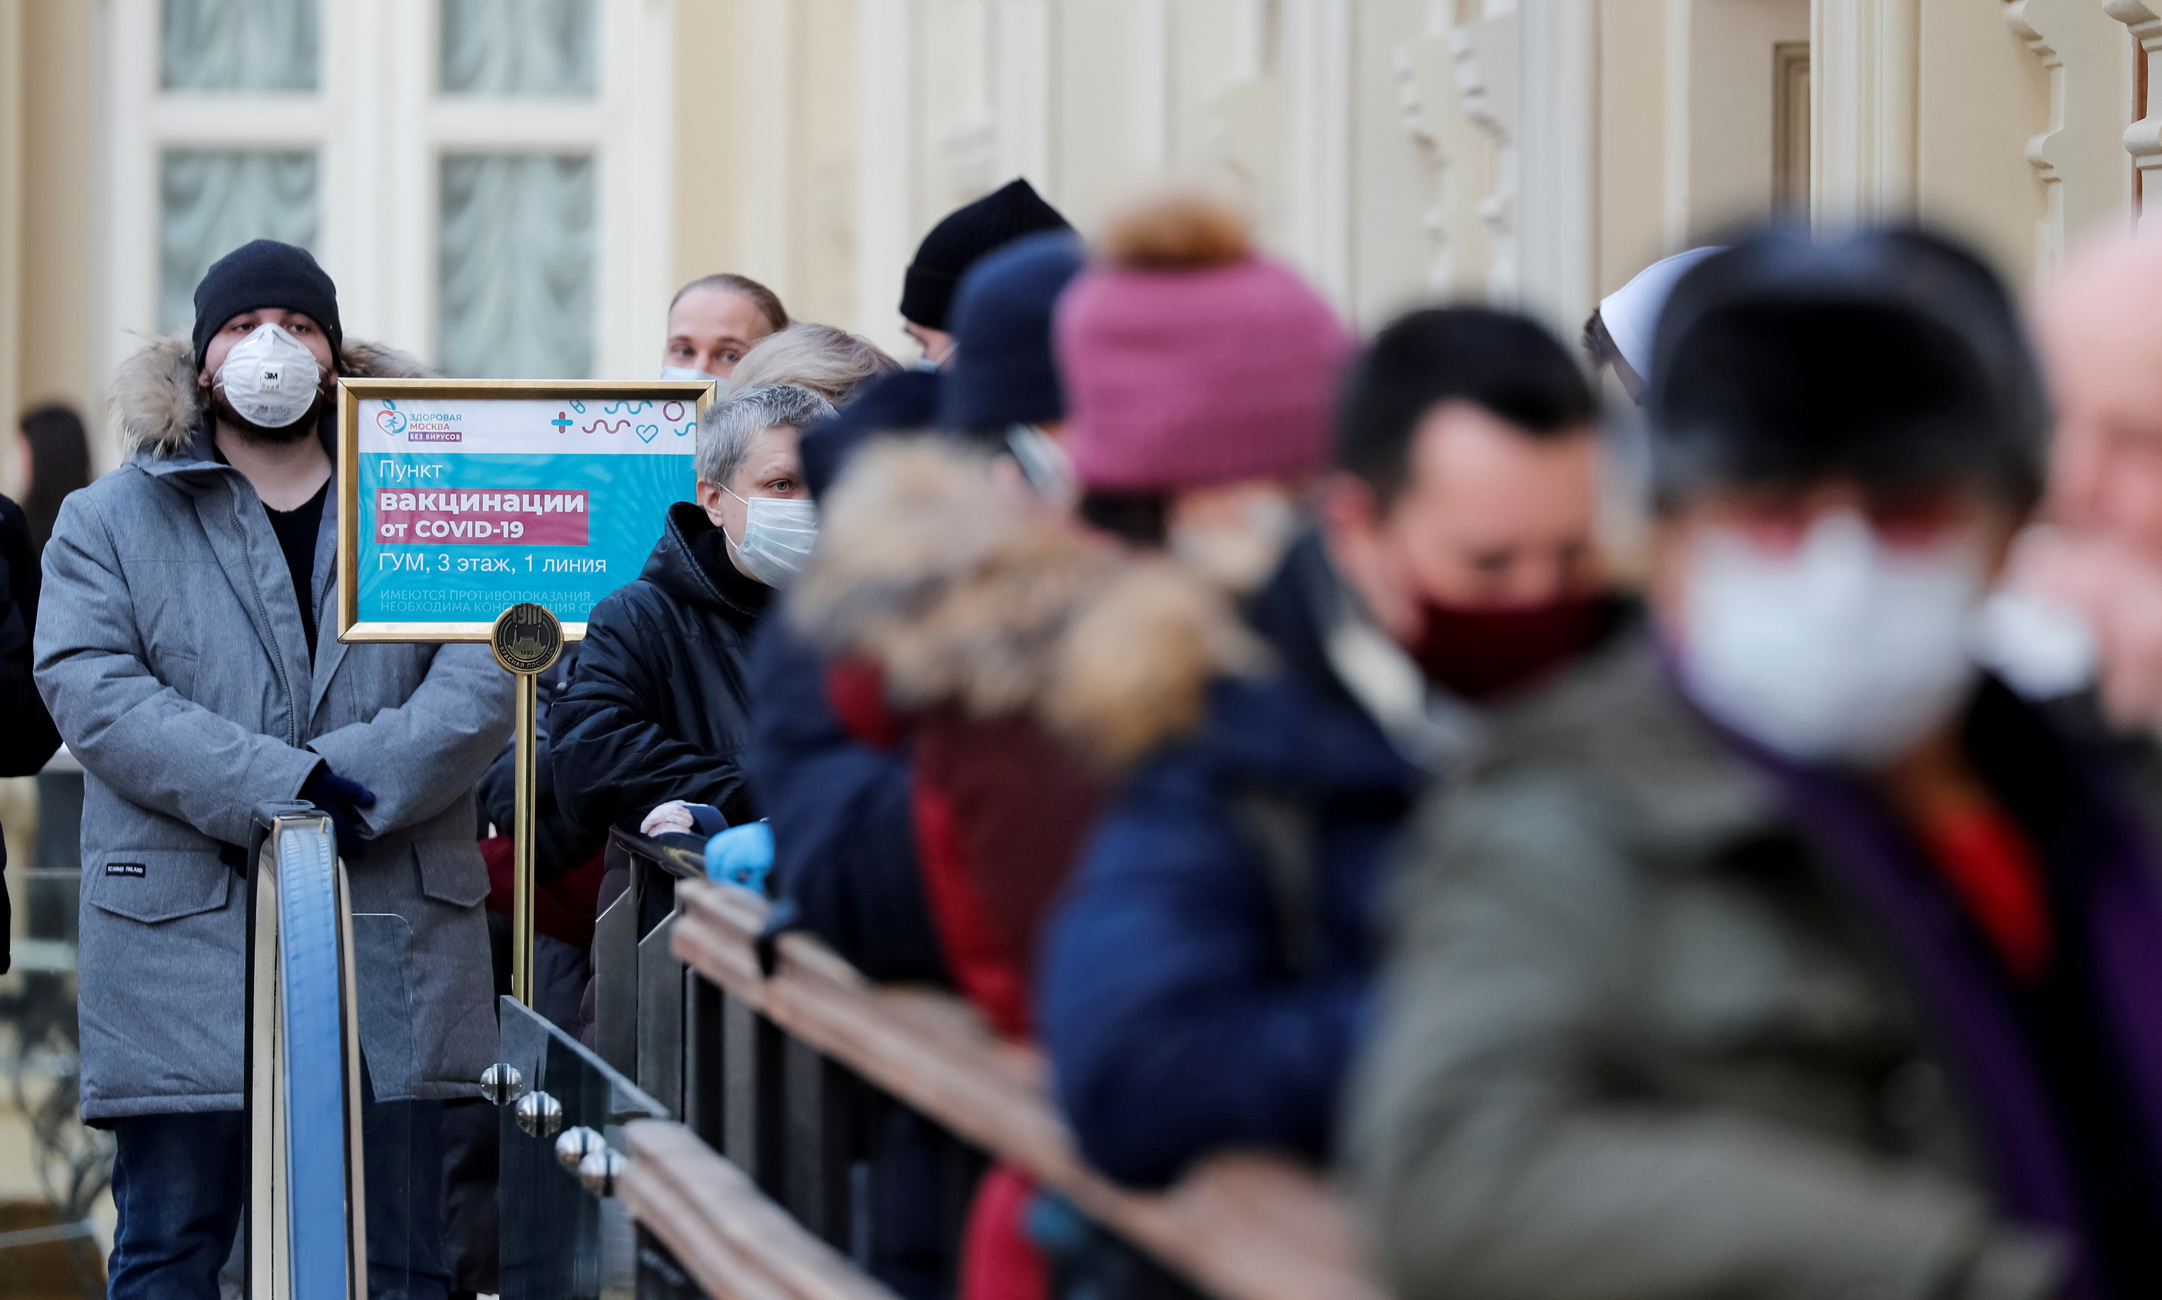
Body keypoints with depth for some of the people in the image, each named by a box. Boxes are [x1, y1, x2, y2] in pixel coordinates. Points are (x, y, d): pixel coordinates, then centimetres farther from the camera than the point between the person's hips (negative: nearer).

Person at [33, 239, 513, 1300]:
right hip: (185, 937, -1)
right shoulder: (109, 521, 10)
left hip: (391, 944, 1)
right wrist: (279, 787, -18)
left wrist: (355, 786, -17)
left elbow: (487, 675, -1)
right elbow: (91, 690, -6)